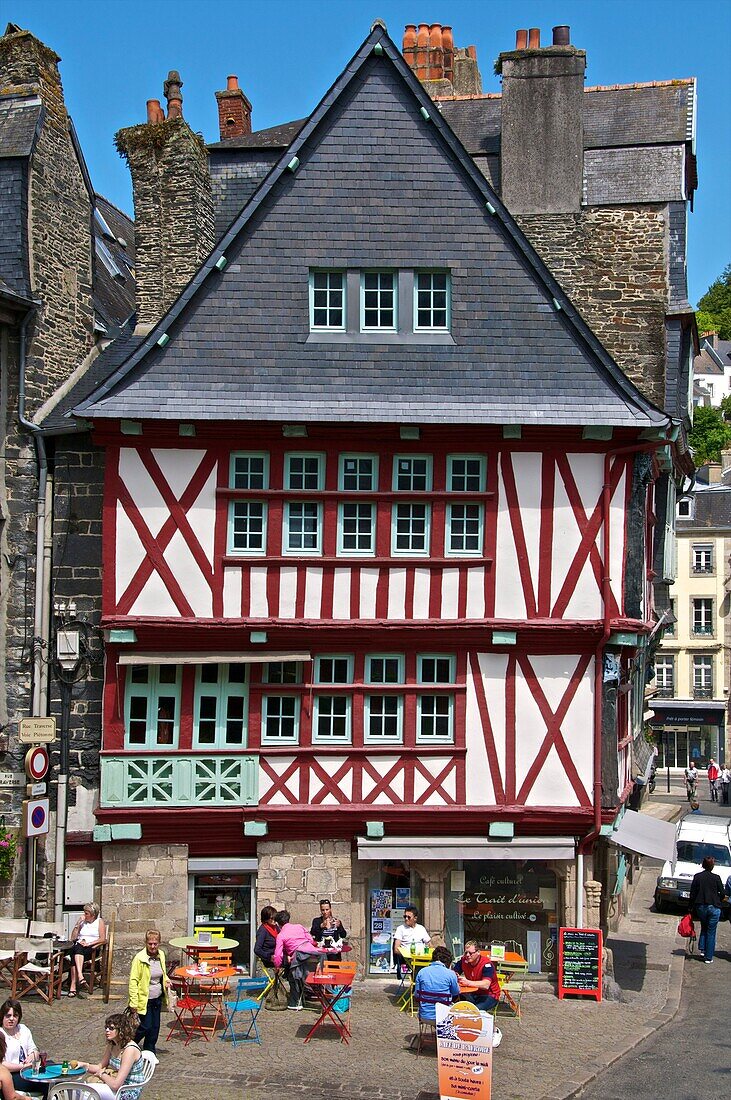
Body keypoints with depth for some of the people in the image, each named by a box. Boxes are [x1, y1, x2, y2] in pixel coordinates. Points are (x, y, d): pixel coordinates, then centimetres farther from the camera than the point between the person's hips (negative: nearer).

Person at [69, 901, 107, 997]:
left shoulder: (99, 922, 10)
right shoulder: (82, 922, 21)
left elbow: (103, 939, -2)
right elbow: (73, 938, 14)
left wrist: (89, 943, -14)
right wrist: (78, 923, 4)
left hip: (92, 948, -3)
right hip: (79, 946, 3)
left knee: (75, 955, -34)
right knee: (77, 947, -37)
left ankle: (73, 985, -43)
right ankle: (80, 977, -52)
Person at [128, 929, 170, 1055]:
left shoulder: (161, 955, 3)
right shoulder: (139, 958, -17)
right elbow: (133, 981, -15)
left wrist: (166, 981, 1)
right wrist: (134, 1002, -19)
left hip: (157, 998, 6)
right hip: (144, 999, -6)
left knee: (155, 1027, 9)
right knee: (146, 1026, -7)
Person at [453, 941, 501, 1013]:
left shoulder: (487, 964, -20)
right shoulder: (463, 961, -2)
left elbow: (486, 985, -33)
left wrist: (467, 982, -44)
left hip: (489, 996, -5)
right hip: (473, 994, 5)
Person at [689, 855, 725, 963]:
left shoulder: (697, 877, -1)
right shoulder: (716, 878, -8)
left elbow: (692, 894, 1)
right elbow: (722, 893, -3)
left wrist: (692, 908, 10)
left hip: (700, 907, 2)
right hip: (714, 907, -2)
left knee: (704, 928, 25)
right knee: (711, 932, 6)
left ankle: (702, 949, 13)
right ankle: (708, 957, 8)